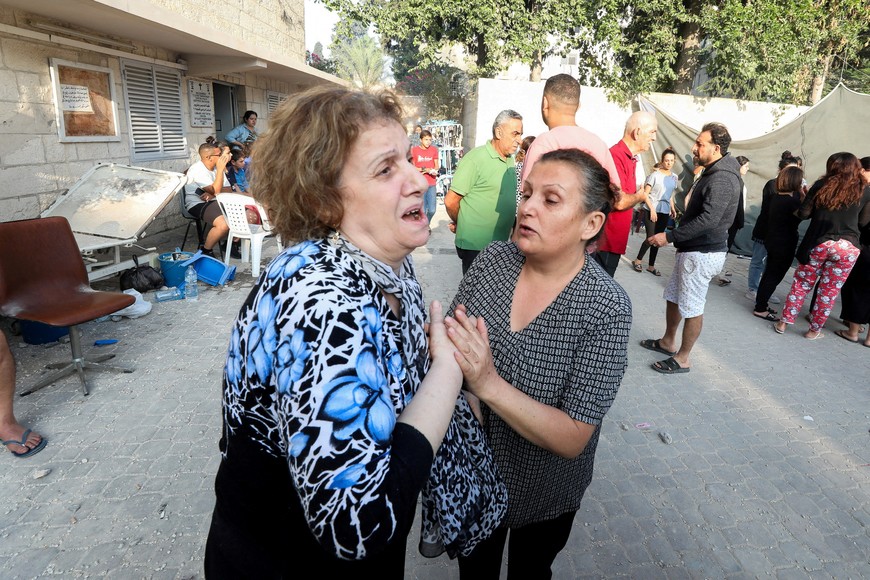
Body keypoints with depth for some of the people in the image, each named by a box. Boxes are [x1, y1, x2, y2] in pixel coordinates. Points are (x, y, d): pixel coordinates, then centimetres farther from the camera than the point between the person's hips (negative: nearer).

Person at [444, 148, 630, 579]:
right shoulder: (491, 260, -15)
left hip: (542, 495, -2)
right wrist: (449, 357, -27)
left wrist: (489, 384, -38)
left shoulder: (606, 307, -25)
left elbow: (573, 438, -26)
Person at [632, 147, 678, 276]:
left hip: (665, 212, 6)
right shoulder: (655, 175, -9)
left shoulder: (674, 177, 10)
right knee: (650, 238, -8)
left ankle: (651, 266, 16)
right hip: (651, 210, -6)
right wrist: (652, 209, -16)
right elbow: (645, 194, -10)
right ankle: (638, 260, 13)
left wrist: (673, 208, 10)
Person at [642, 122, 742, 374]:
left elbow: (708, 220, -29)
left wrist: (669, 236, -27)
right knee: (673, 296, 19)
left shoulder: (722, 179, -21)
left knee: (691, 307, 0)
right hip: (691, 249, 11)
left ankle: (682, 359, 13)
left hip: (703, 254, -10)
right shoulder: (712, 172, 13)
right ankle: (668, 341, 36)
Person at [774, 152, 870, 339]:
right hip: (847, 248, 0)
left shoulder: (821, 185, 0)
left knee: (801, 284, 11)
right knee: (829, 291, 10)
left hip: (818, 243, 0)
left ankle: (783, 323, 15)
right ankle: (814, 330, 19)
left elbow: (803, 213, -2)